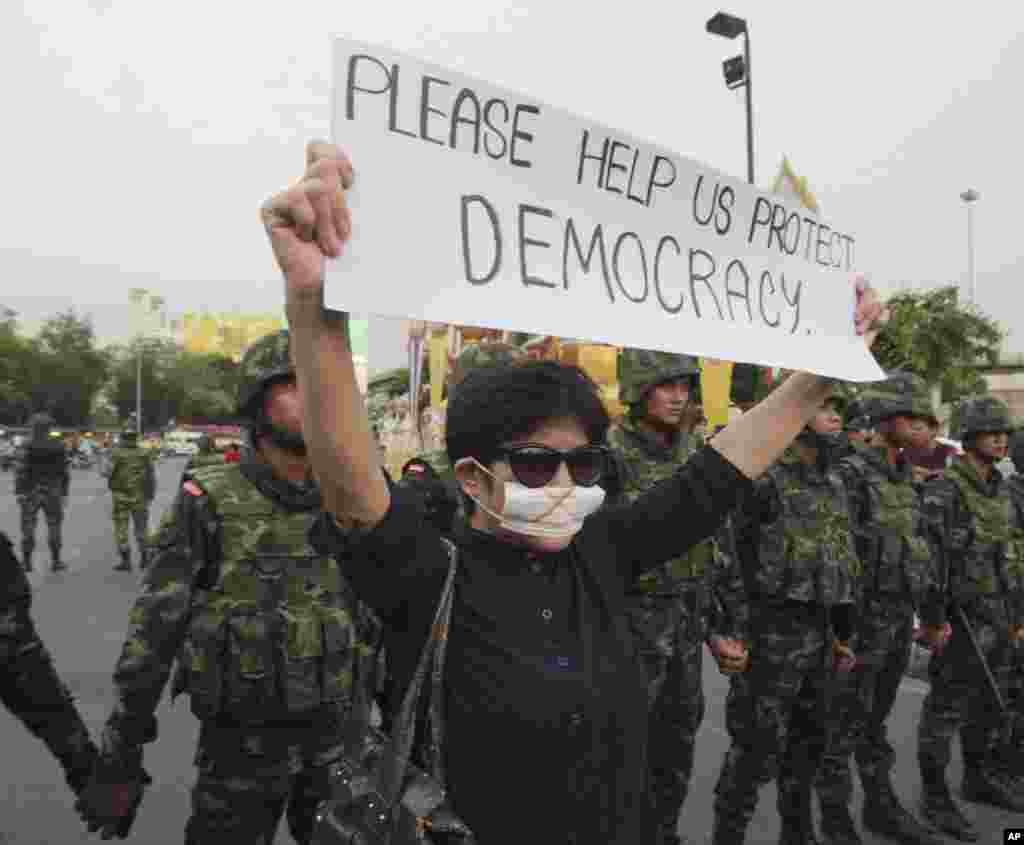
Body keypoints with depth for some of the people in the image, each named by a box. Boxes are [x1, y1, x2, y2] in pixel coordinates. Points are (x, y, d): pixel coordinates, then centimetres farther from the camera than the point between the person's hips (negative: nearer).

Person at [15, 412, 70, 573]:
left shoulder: (27, 447, -9)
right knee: (54, 526, 9)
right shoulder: (59, 446, 1)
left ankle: (27, 562, 6)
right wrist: (64, 493, 9)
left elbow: (20, 472, -14)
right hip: (53, 493, 2)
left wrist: (19, 493, -11)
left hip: (31, 493, -2)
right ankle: (55, 561, 9)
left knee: (28, 527, 6)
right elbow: (65, 472, 3)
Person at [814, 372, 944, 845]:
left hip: (901, 617, 8)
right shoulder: (851, 475, -16)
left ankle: (881, 806, 34)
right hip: (864, 616, -8)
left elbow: (919, 549, 16)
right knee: (844, 724, 5)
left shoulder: (906, 478, 10)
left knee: (876, 720, 20)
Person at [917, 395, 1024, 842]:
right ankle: (935, 796, 11)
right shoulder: (942, 490, -15)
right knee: (947, 706, 0)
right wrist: (933, 619, -22)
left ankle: (980, 777, 35)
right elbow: (930, 560, -20)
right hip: (962, 615, -8)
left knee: (988, 702, 18)